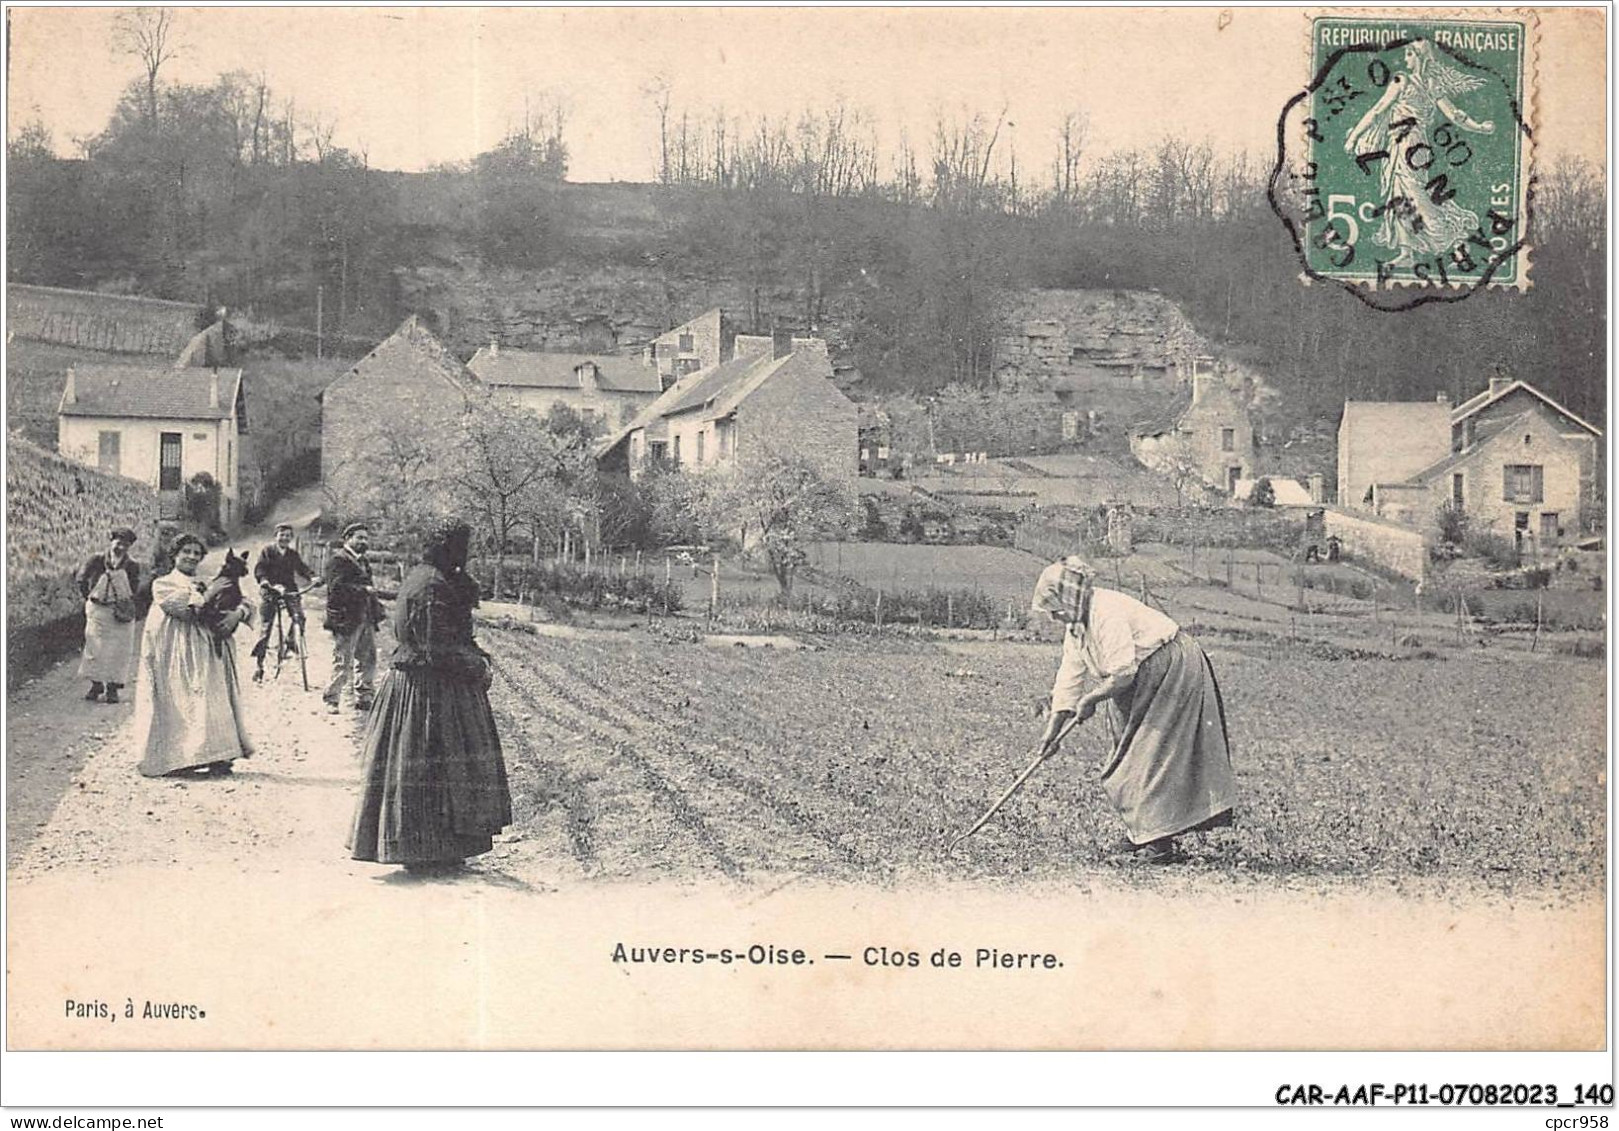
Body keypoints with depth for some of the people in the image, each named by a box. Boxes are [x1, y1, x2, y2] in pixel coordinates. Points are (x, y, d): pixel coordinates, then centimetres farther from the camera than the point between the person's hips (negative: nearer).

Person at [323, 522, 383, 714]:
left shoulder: (362, 561, 20)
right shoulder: (339, 560, -9)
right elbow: (337, 587, -20)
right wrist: (364, 590, -21)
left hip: (366, 619, 9)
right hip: (346, 620, -9)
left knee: (368, 660, 11)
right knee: (343, 662, -4)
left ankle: (364, 699, 20)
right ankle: (332, 699, 7)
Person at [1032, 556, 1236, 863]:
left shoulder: (1108, 613, -25)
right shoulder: (1076, 627, 6)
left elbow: (1122, 673, -29)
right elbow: (1069, 678, 9)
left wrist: (1090, 699, -14)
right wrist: (1052, 730, 5)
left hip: (1173, 673, -10)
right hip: (1144, 685, 10)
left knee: (1151, 757, -12)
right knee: (1129, 758, 9)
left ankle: (1158, 842, -10)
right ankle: (1144, 834, 16)